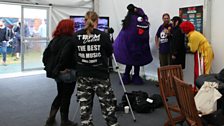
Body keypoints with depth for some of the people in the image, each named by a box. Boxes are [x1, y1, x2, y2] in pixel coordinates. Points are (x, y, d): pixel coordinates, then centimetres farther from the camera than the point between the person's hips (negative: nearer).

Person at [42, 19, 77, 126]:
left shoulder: (55, 39, 9)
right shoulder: (70, 40, -16)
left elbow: (46, 54, 9)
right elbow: (65, 56, -29)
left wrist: (49, 66, 10)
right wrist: (61, 68, -20)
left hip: (56, 72, 8)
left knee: (60, 95, 24)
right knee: (66, 97, 7)